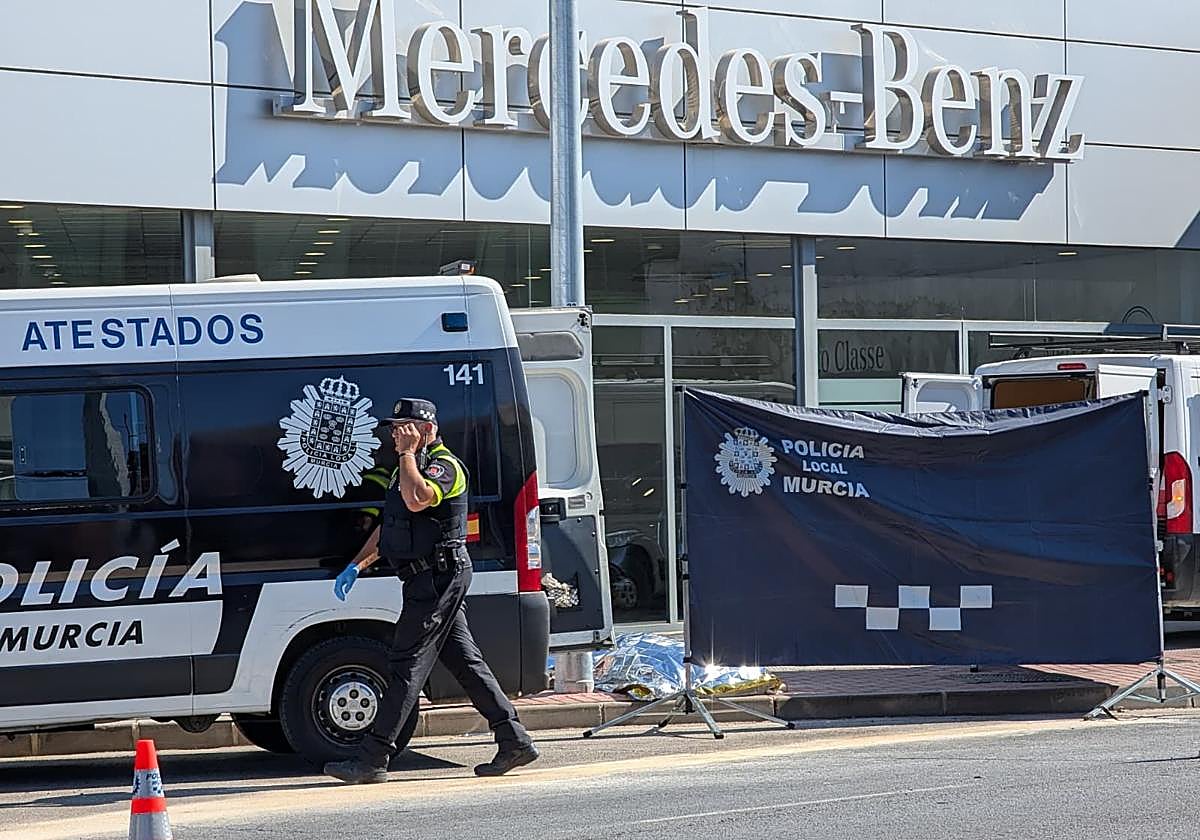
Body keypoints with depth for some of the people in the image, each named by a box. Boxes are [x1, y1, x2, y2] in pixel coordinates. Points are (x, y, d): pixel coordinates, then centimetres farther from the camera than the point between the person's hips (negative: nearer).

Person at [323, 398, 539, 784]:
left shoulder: (445, 466, -12)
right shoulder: (411, 467, 20)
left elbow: (416, 499, -34)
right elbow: (387, 527, 26)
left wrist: (407, 452, -21)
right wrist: (357, 565, 17)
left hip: (437, 578, -11)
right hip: (432, 581, 11)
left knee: (407, 665, -9)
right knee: (464, 660, 10)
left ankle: (372, 759, -8)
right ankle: (514, 741, 12)